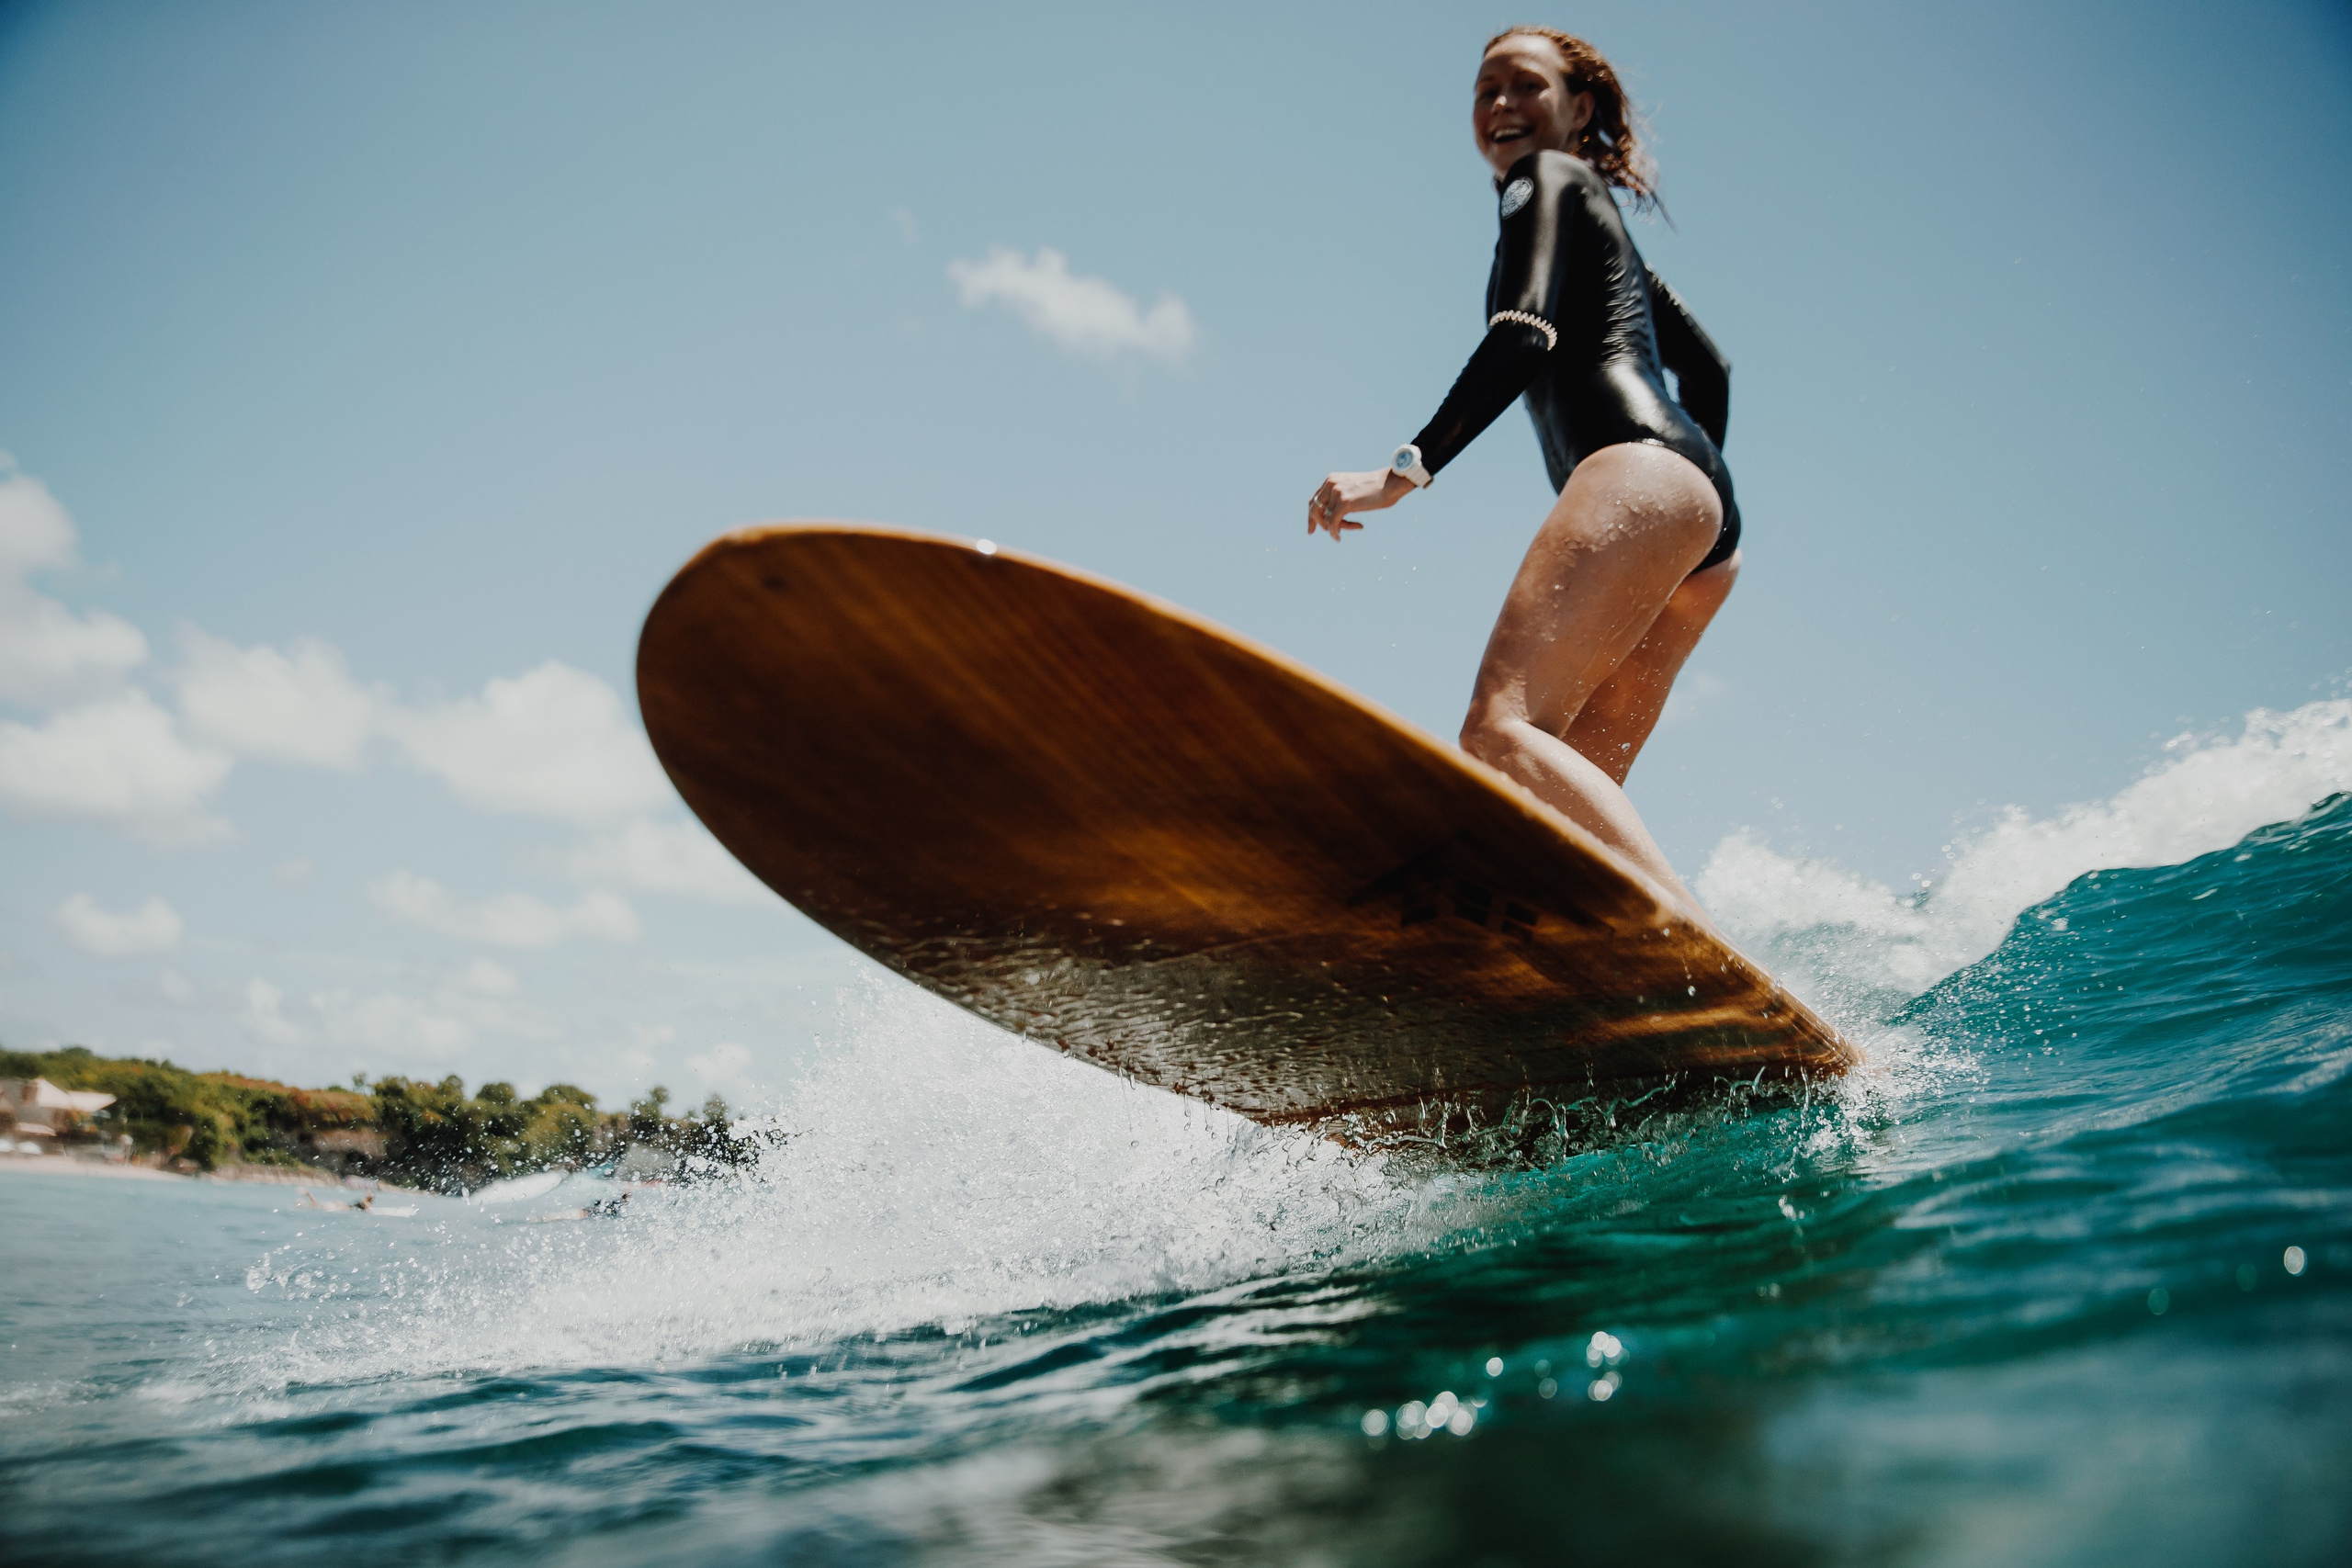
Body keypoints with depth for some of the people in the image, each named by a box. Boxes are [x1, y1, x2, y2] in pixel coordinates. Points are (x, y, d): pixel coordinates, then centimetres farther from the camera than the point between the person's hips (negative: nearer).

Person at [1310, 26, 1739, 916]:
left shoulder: (1545, 180, 10)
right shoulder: (1600, 227, 36)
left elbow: (1524, 333, -9)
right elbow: (1706, 367, 34)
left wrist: (1409, 467, -17)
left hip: (1641, 465, -10)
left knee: (1501, 727, -26)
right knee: (1573, 801, 1)